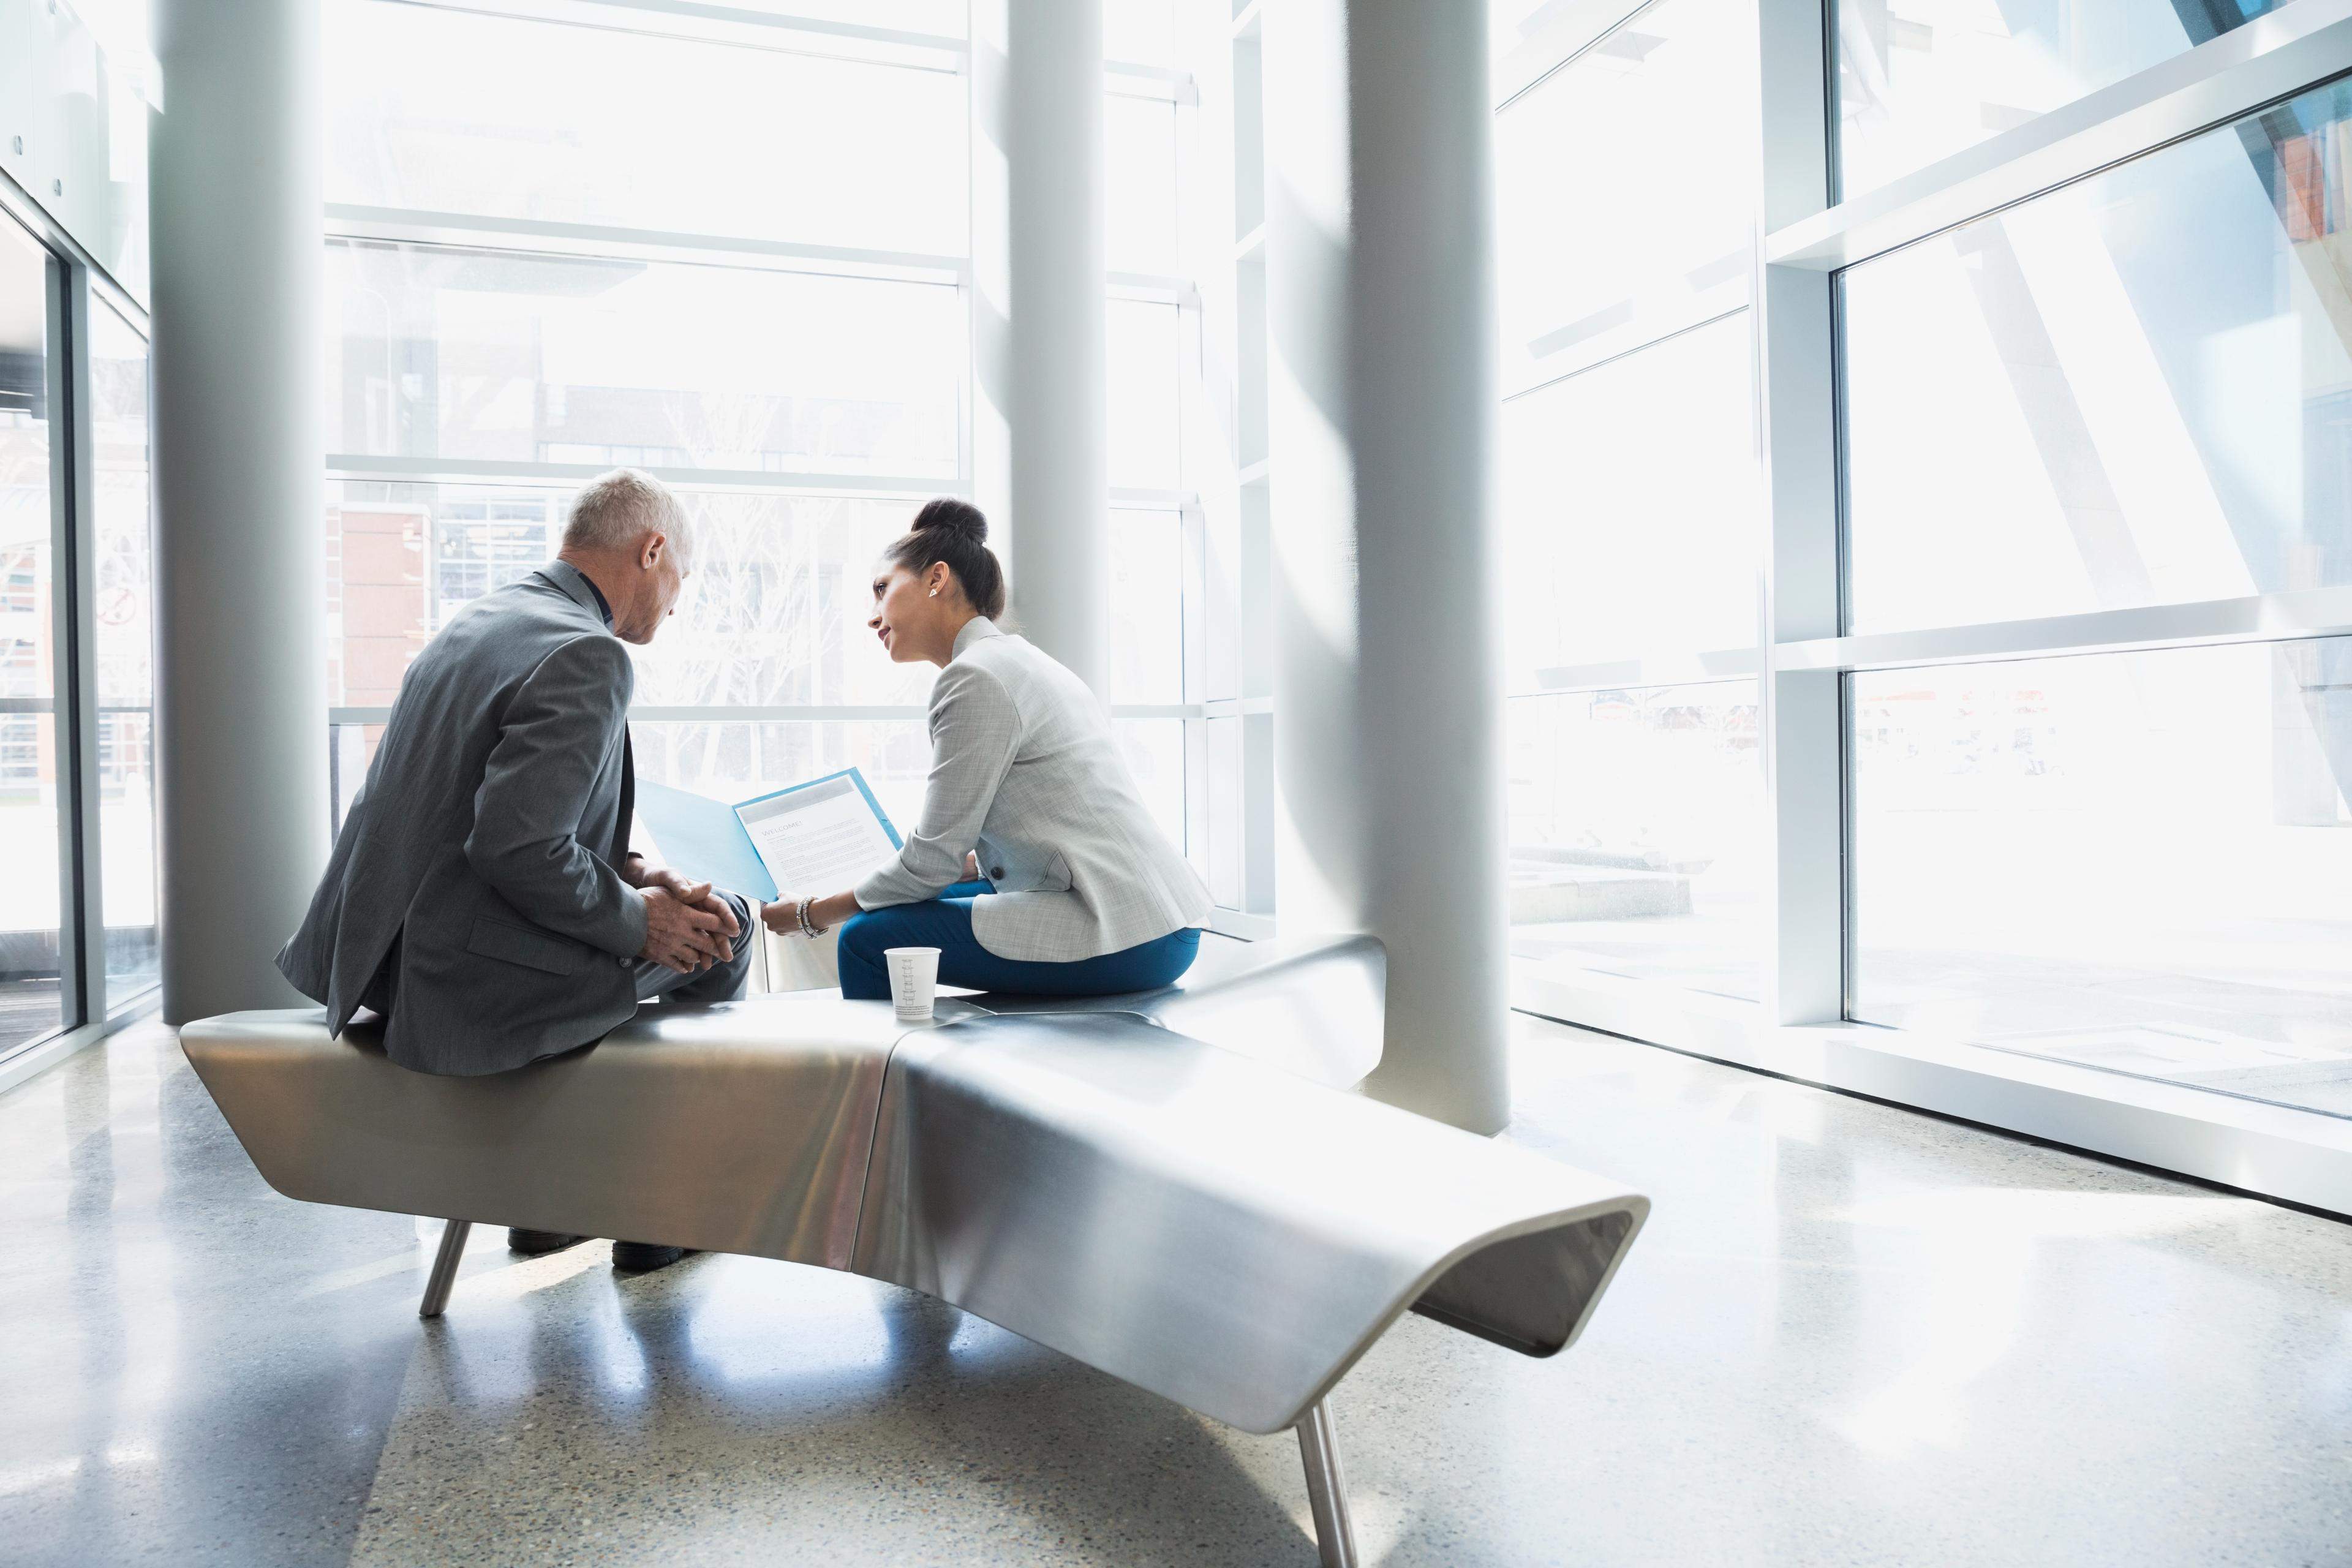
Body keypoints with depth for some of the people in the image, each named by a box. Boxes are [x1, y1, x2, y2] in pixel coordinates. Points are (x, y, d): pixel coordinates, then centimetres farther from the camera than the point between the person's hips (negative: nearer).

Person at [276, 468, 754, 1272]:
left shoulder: (479, 620, 12)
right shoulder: (586, 655, -19)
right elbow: (515, 846, -26)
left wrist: (631, 869, 8)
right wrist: (638, 918, -12)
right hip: (470, 991, -10)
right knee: (722, 925, 6)